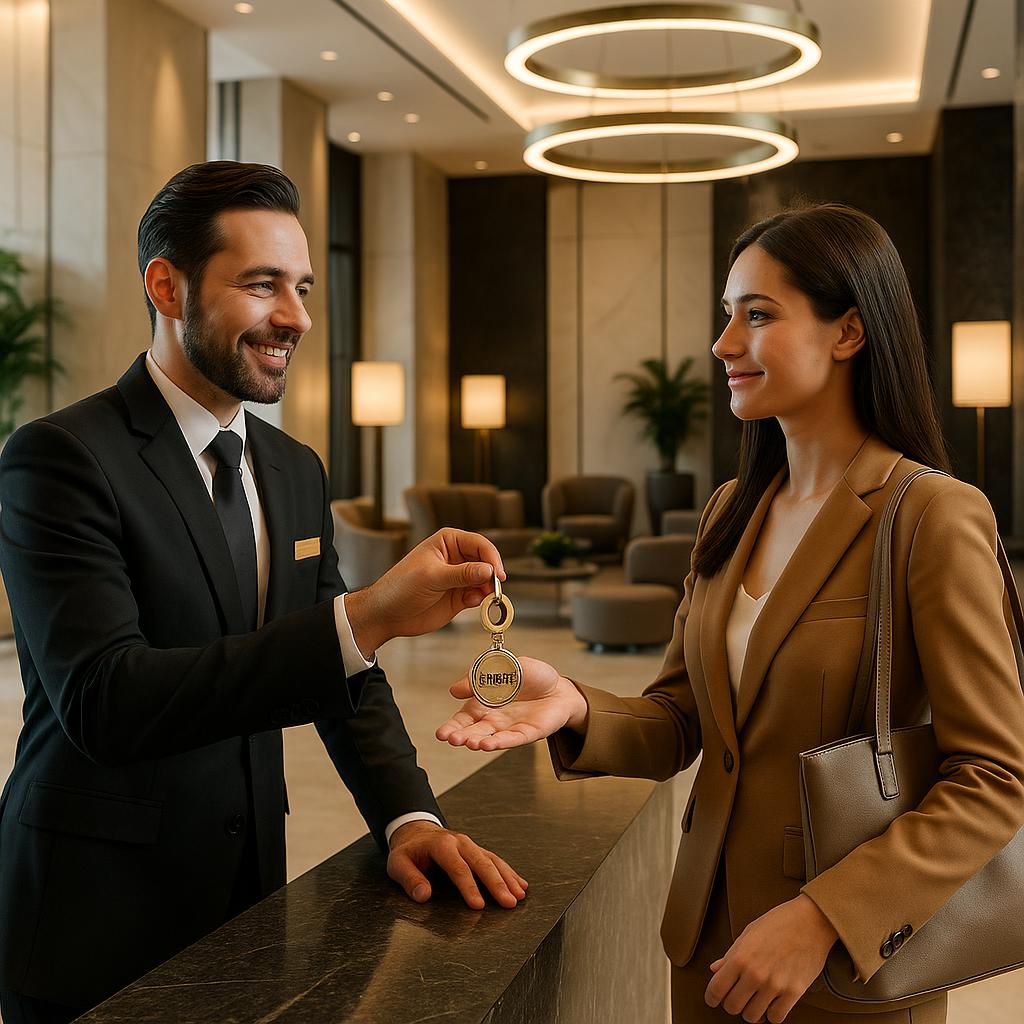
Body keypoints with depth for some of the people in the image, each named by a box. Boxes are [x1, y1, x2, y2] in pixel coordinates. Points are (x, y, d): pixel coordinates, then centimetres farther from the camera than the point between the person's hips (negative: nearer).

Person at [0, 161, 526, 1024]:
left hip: (247, 903, 6)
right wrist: (364, 619, -35)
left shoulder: (297, 472, 6)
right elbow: (103, 701, -27)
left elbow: (337, 670, 9)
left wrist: (408, 815, -8)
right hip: (96, 933, -6)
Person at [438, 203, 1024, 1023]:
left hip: (850, 957, -6)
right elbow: (678, 724, 3)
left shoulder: (933, 516, -16)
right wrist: (578, 709, -17)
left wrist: (823, 919, -24)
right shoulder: (731, 511, 4)